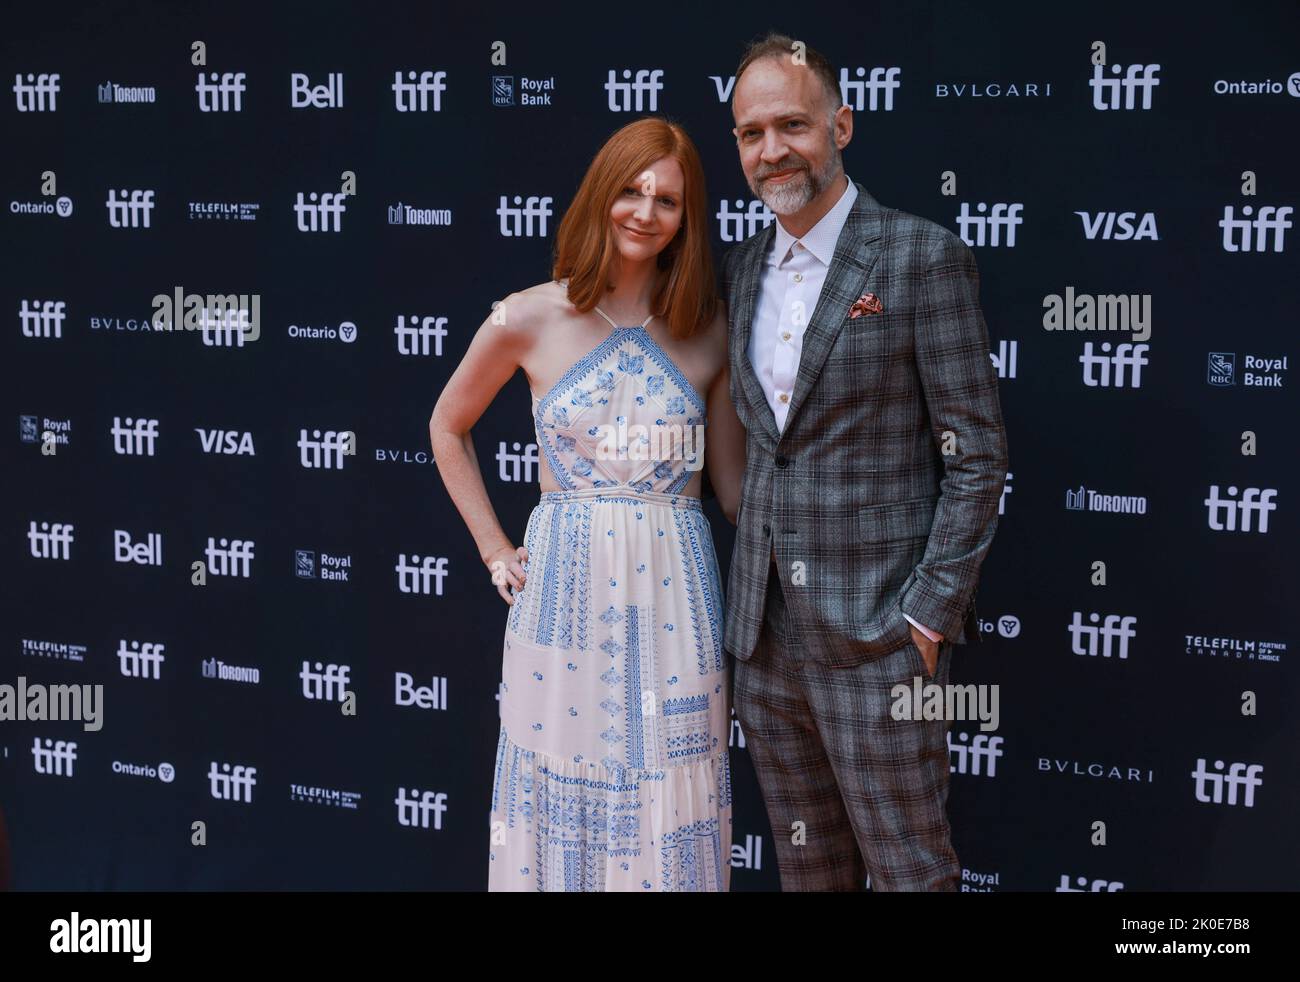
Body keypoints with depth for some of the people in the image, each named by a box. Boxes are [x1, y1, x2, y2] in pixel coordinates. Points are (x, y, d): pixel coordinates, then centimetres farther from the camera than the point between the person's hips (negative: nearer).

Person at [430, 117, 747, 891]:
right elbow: (448, 428, 14)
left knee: (669, 820, 6)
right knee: (563, 807, 7)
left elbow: (733, 483, 10)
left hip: (676, 599, 1)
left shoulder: (709, 333, 4)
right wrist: (495, 549, 9)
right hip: (566, 594, -1)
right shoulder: (533, 319, 0)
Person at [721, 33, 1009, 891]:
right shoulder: (743, 268, 12)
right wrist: (748, 581, 10)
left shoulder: (922, 256, -8)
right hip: (765, 634, 6)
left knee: (910, 869, 2)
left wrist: (934, 612, -13)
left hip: (877, 635, -6)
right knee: (808, 869, 17)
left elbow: (977, 451, -9)